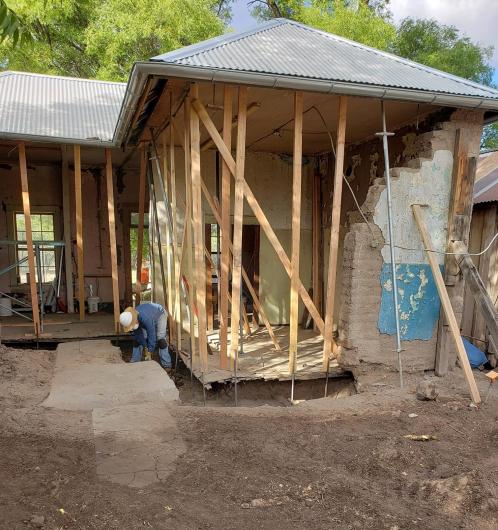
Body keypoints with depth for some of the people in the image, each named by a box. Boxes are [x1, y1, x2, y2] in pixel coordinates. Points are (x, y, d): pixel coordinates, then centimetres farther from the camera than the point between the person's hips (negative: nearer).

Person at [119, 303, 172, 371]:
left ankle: (166, 364, -14)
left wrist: (150, 351, -26)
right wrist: (145, 346, -11)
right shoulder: (129, 319, -25)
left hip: (160, 314, -6)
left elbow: (151, 336, -36)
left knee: (160, 339, -19)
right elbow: (137, 334, -12)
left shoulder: (146, 319, -45)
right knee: (137, 339, -2)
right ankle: (134, 363, 8)